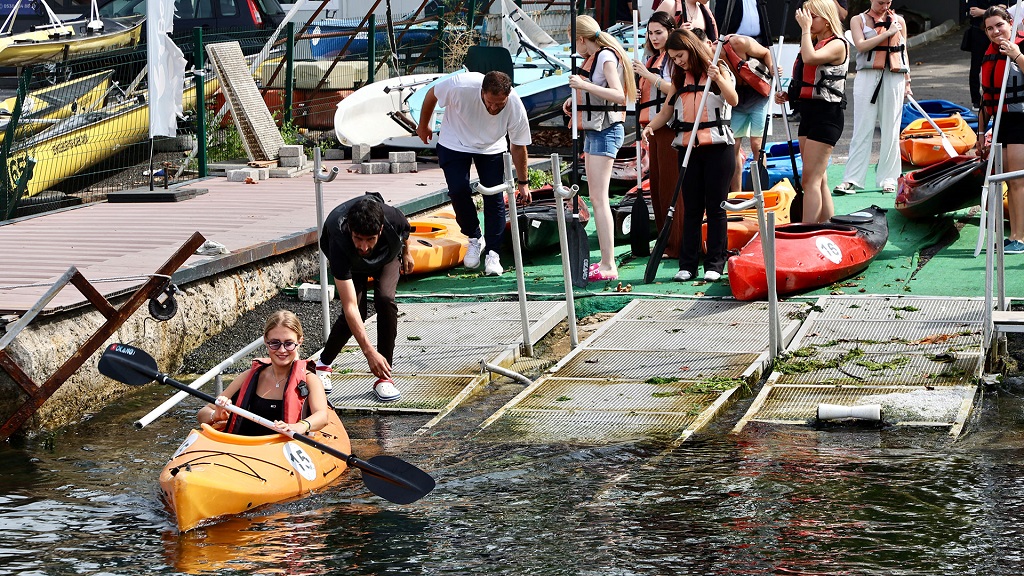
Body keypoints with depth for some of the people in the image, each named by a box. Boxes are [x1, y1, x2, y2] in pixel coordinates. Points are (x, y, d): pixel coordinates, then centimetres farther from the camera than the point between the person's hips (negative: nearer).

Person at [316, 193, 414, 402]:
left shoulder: (393, 218, -41)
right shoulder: (339, 242, -45)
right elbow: (350, 307, -47)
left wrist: (406, 253, 10)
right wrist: (369, 352, -52)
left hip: (387, 255, 1)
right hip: (352, 264, -1)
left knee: (385, 300, -24)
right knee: (356, 313, -18)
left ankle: (384, 377, -15)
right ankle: (323, 363, 12)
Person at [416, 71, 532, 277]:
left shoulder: (516, 107, -29)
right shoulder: (460, 87, -36)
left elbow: (518, 146, -12)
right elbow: (431, 94, -14)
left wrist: (522, 182, -5)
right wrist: (423, 126, 1)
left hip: (491, 149, 1)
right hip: (455, 143, -1)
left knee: (494, 198, -8)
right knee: (459, 189, -16)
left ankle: (492, 253, 1)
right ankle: (474, 239, 5)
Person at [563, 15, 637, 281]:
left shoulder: (607, 56, -13)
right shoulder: (594, 57, 15)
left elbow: (618, 94, -25)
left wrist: (584, 85, -35)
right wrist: (576, 98, 9)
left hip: (605, 131, -10)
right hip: (594, 130, 10)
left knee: (599, 199, -14)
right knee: (596, 198, 10)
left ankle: (609, 266, -17)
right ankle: (605, 260, 13)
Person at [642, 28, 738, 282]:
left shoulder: (718, 70, 1)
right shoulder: (680, 79, 15)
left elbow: (733, 100, -12)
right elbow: (666, 111, 13)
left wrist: (718, 77, -28)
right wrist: (650, 127, -6)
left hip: (717, 145, -4)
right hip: (688, 147, 5)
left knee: (715, 206, -1)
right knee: (691, 207, 5)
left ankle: (715, 264, 2)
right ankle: (687, 264, 6)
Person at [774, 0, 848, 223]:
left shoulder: (837, 44, -9)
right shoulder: (814, 43, 17)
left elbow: (810, 58, -28)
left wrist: (805, 28, -17)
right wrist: (787, 95, 8)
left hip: (826, 115, -10)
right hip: (808, 113, 10)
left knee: (810, 179, -15)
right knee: (818, 180, 11)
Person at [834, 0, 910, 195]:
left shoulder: (899, 21, 14)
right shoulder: (859, 20, 7)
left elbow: (904, 52, 18)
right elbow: (860, 45, -10)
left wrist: (907, 82, 15)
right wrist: (887, 33, -12)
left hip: (894, 77, 2)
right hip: (867, 77, -2)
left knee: (891, 129, 2)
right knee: (862, 129, -5)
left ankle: (887, 178, 6)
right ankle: (852, 179, -6)